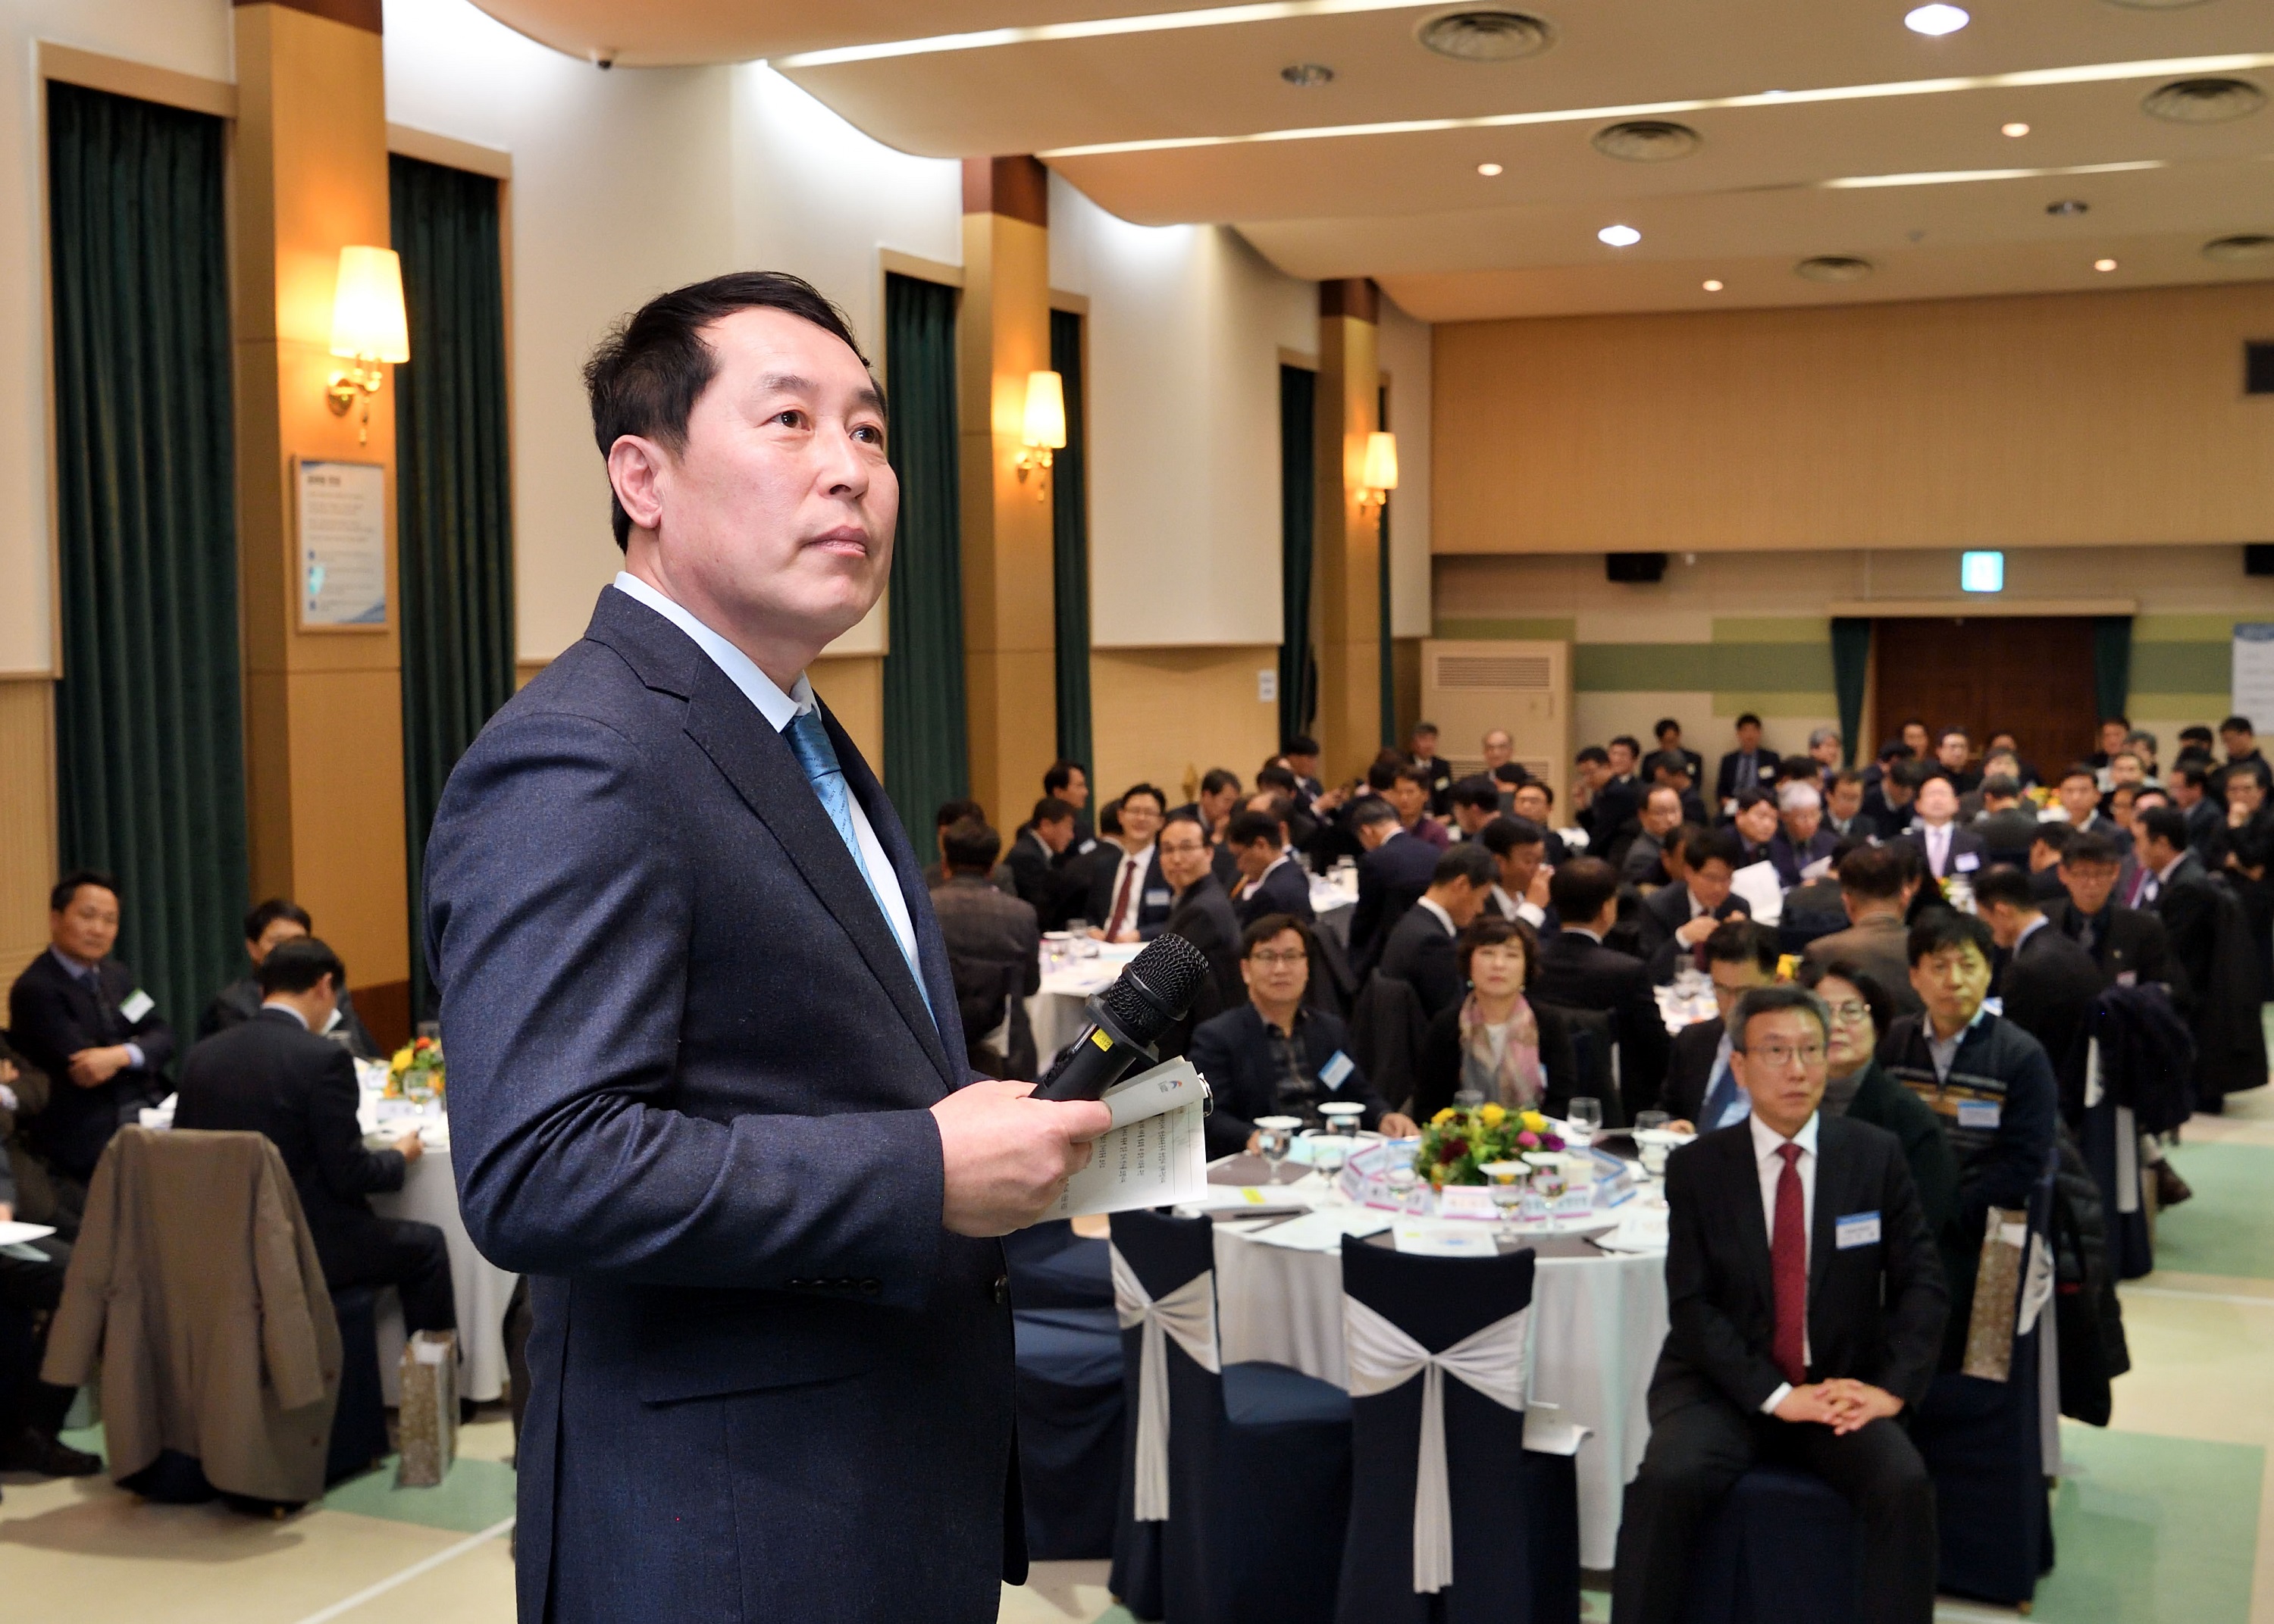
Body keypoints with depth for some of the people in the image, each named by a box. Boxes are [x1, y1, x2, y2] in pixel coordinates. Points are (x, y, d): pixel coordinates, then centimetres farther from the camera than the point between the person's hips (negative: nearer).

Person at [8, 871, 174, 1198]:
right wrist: (140, 1052, -5)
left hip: (149, 1119, 7)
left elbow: (163, 1039, 3)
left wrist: (122, 1055, -17)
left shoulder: (117, 975, 15)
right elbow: (82, 1068, -17)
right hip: (92, 1143, -7)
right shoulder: (34, 990, -9)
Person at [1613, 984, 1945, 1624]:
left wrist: (1891, 1387, -13)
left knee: (1905, 1485, -27)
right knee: (1669, 1480, -28)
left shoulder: (1876, 1155, 3)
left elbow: (1921, 1283, 2)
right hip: (1725, 1387, -1)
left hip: (1841, 1386, 1)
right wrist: (1775, 1395, -17)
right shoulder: (1696, 1167, 0)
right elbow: (1691, 1305, -5)